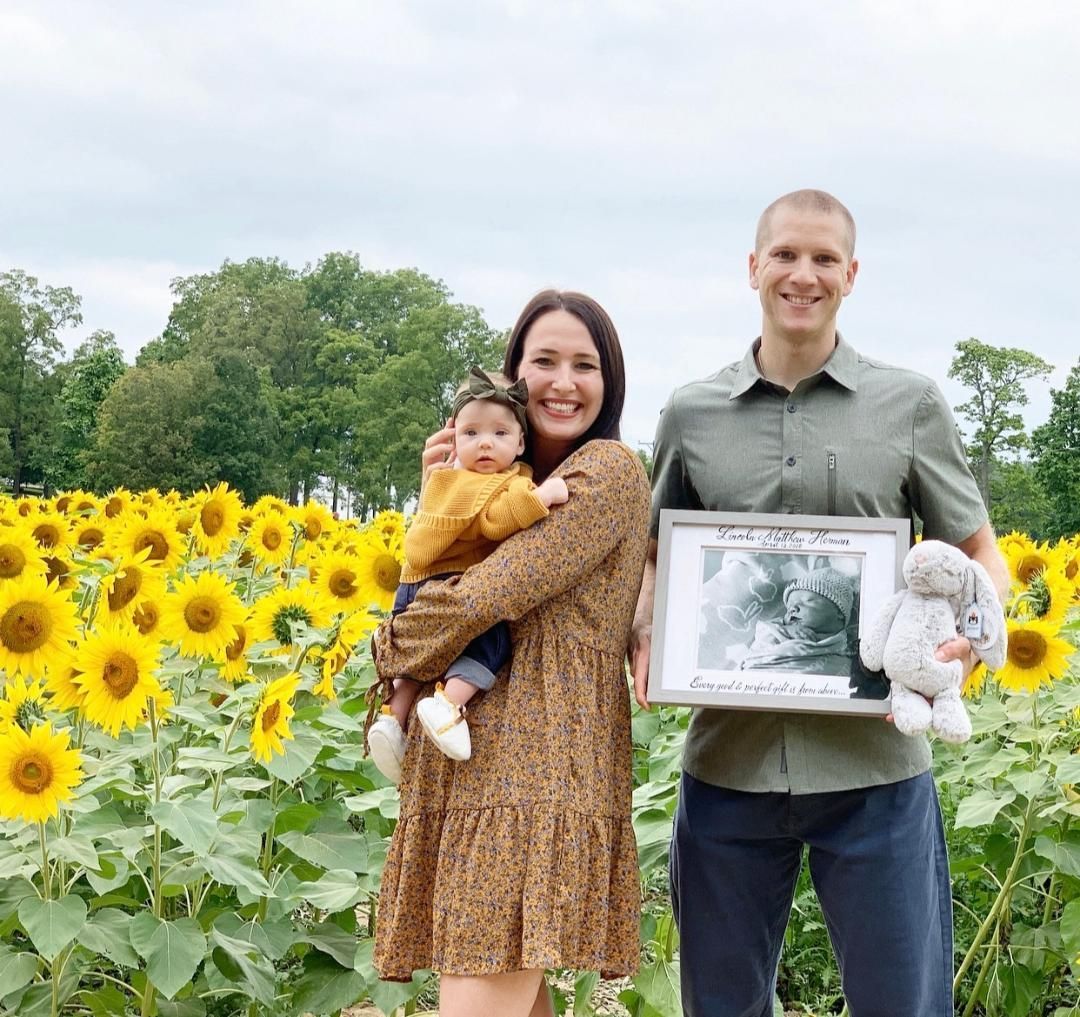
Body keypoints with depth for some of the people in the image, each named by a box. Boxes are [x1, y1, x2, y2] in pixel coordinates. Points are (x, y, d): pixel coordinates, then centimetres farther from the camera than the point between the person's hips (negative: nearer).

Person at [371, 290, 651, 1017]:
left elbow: (488, 596, -16)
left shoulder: (610, 470, -7)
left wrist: (390, 648, 0)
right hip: (473, 771, 9)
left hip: (538, 773, -8)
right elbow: (438, 572, 20)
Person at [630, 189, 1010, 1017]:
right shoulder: (691, 413, 7)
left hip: (876, 767, -1)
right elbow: (655, 557, 17)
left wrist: (969, 630, -12)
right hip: (730, 760, 2)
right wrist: (643, 628, -4)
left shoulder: (910, 404, 4)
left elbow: (983, 557, 9)